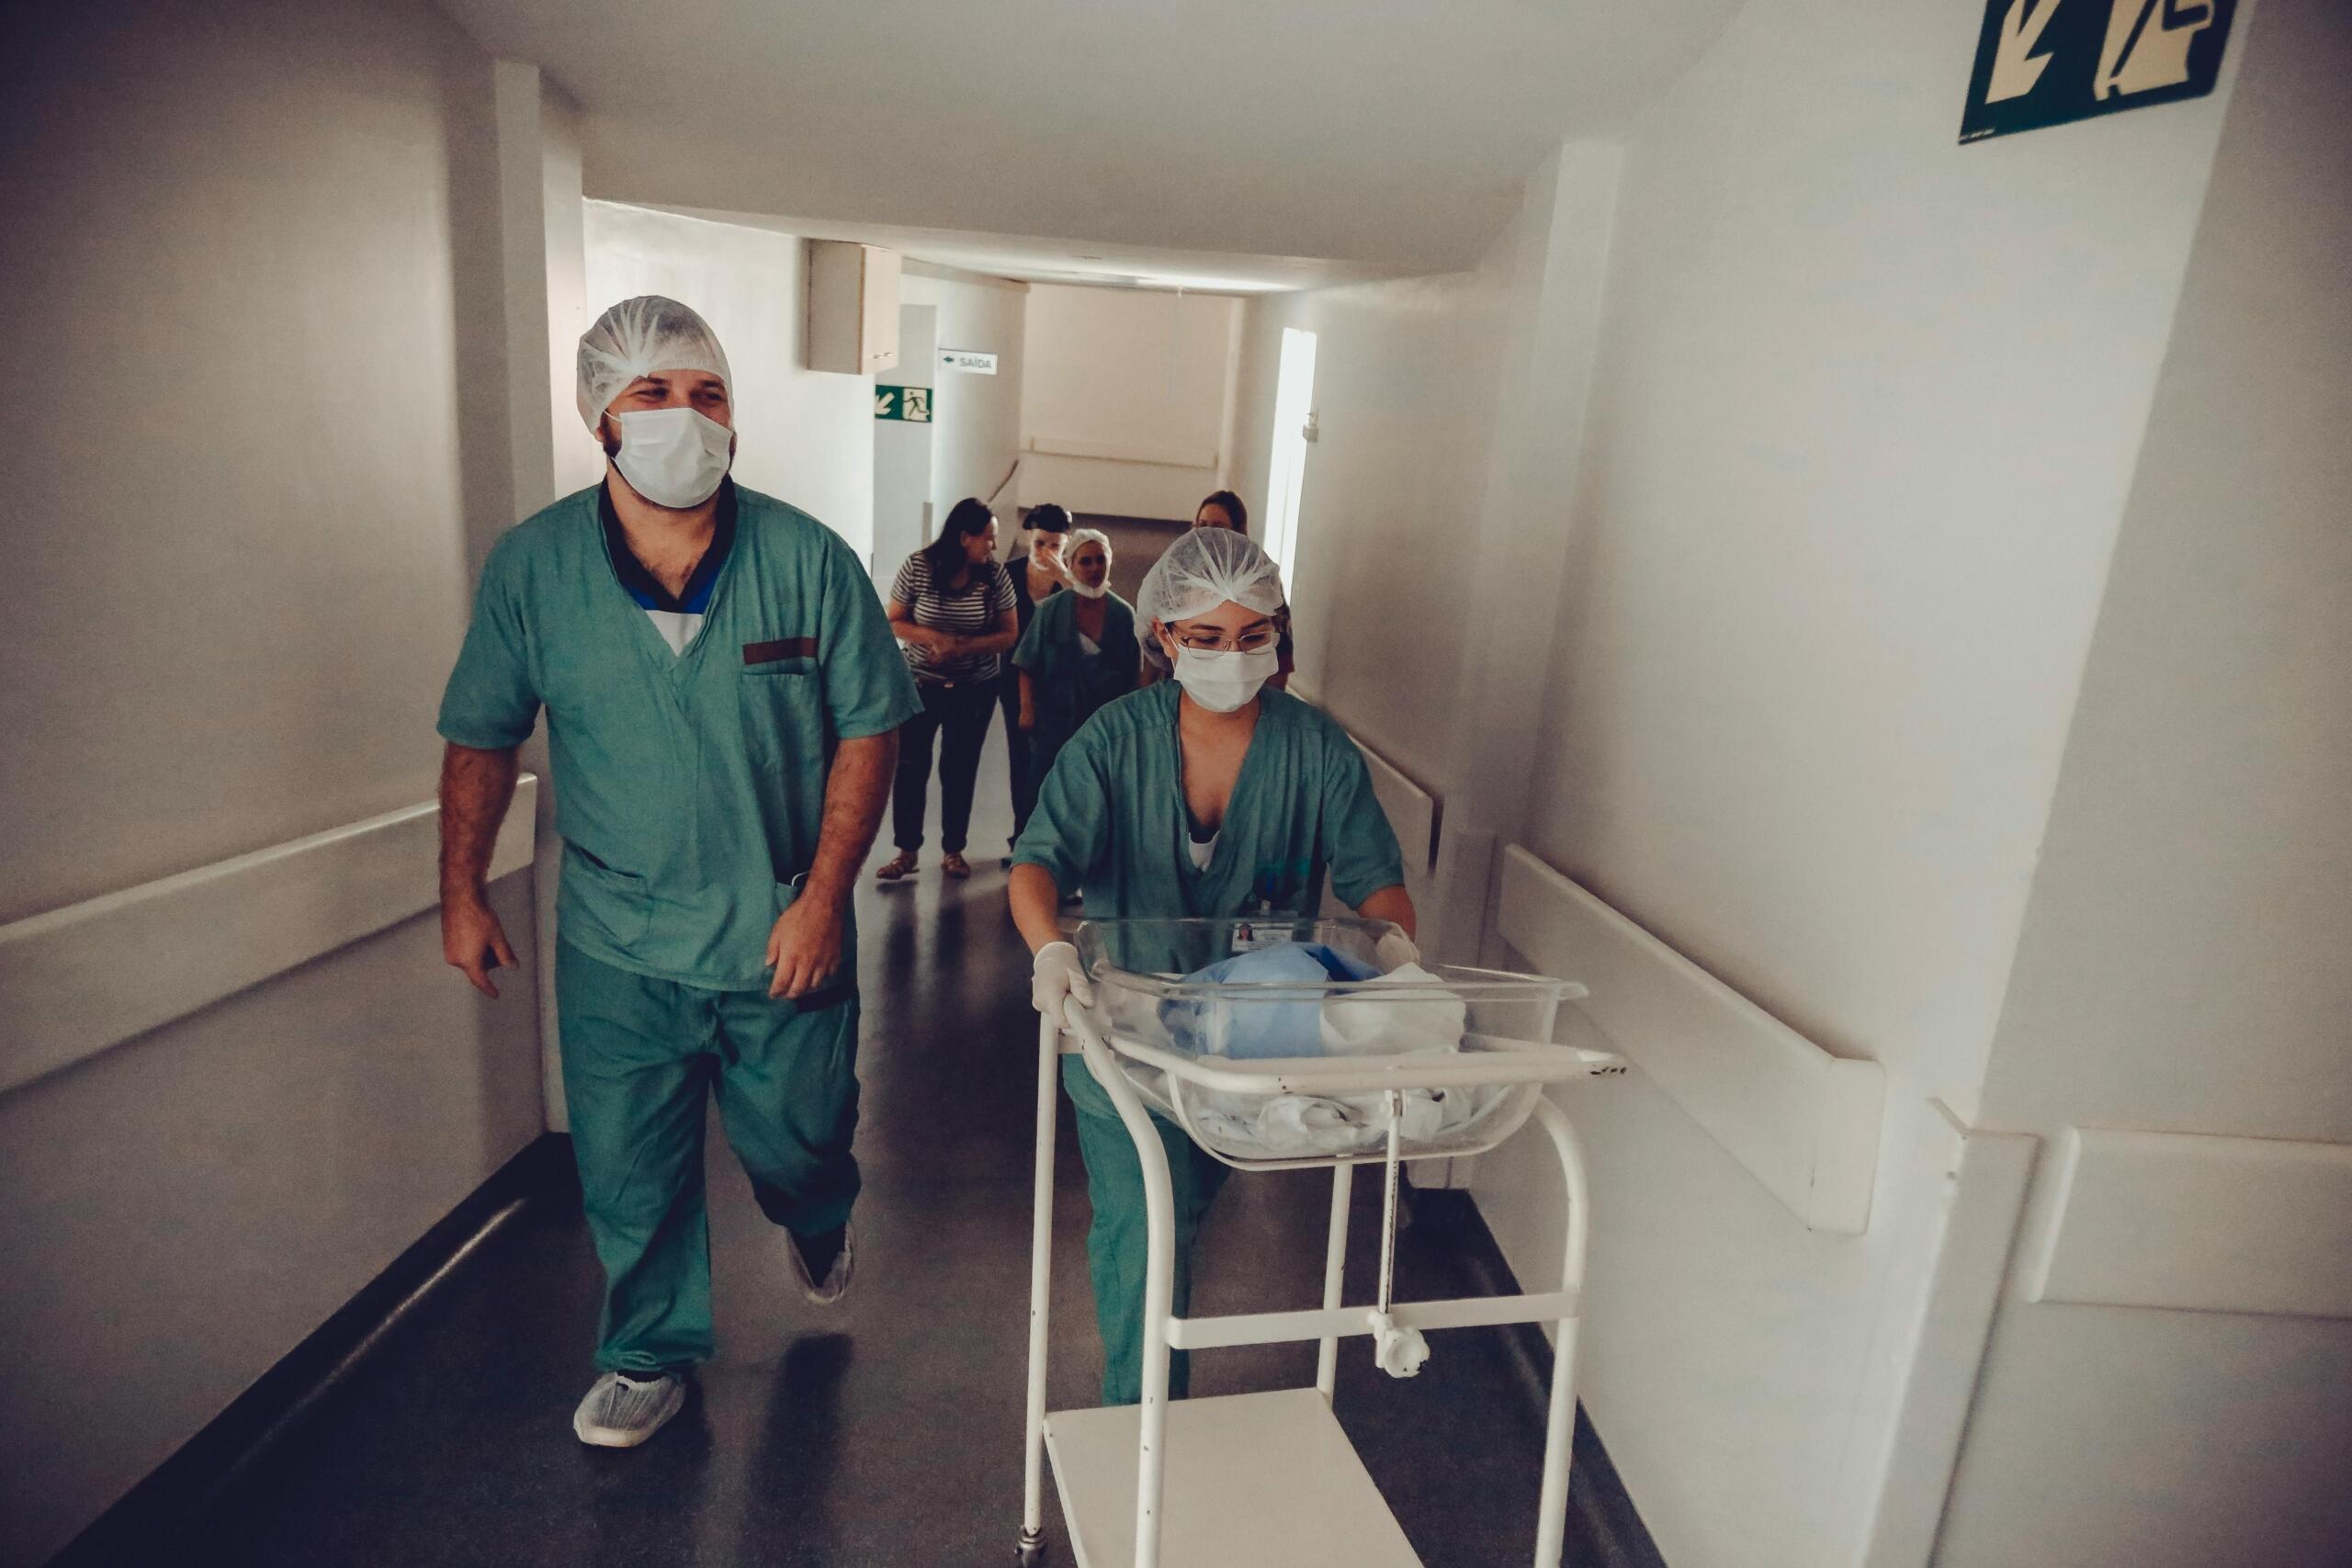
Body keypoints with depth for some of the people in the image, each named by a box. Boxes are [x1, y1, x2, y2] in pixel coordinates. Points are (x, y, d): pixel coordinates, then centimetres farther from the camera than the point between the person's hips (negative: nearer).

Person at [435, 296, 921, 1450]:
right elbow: (481, 739, 5)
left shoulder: (807, 559, -10)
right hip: (616, 944, 1)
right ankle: (651, 1355, 39)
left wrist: (823, 895, -12)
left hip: (782, 935, -1)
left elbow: (867, 730, -7)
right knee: (629, 1171, 13)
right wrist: (462, 893, 4)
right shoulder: (531, 566, -5)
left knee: (796, 1139, 17)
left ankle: (819, 1226, 54)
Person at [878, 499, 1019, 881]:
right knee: (911, 765, 0)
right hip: (921, 684, -1)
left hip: (975, 689, 1)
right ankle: (906, 849, 13)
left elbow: (1010, 634, -6)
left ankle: (953, 849, 21)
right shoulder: (918, 567, -11)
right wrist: (934, 638, -23)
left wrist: (965, 646, -23)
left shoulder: (995, 575, -9)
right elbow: (895, 622, -5)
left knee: (960, 768, 8)